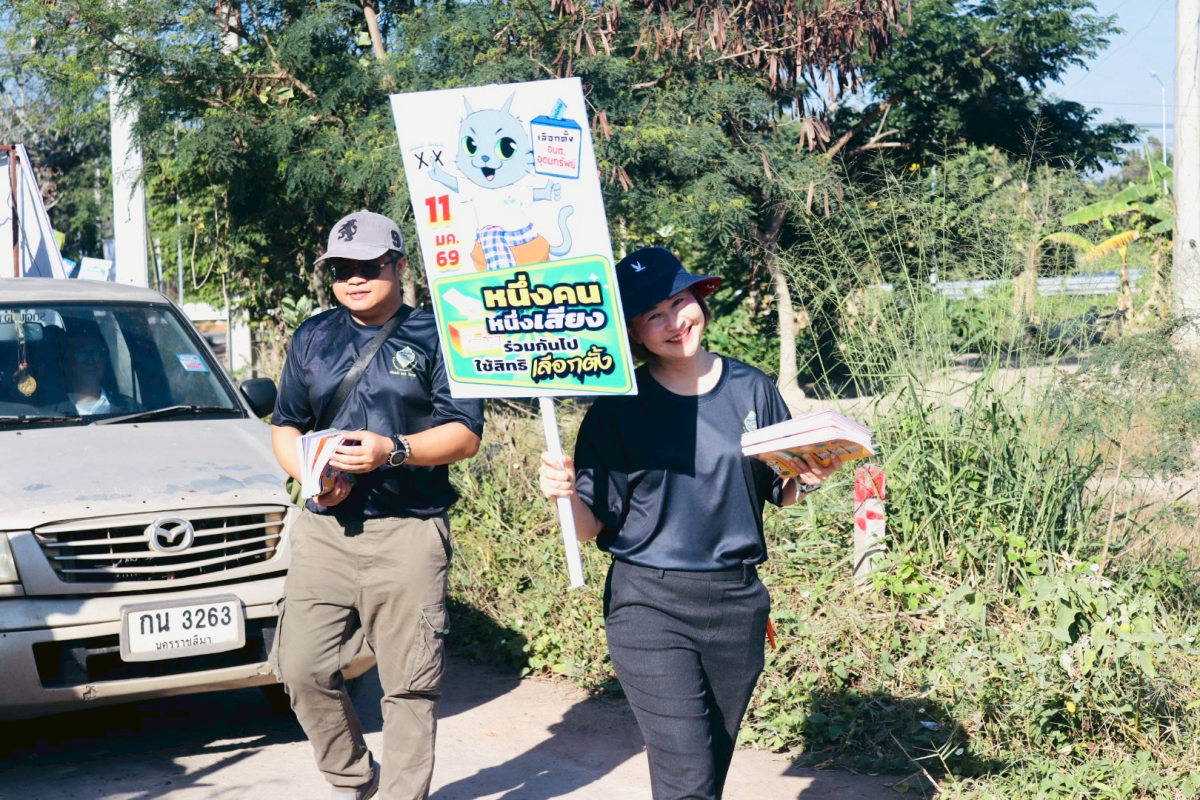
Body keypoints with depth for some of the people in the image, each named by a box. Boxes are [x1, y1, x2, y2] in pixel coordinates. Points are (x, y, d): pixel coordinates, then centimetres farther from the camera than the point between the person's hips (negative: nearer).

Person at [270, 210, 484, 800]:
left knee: (408, 683, -3)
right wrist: (309, 472, -3)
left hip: (407, 533, -4)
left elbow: (465, 435, -3)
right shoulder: (312, 337, 16)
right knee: (303, 669, 0)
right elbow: (285, 426, 18)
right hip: (323, 528, 4)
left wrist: (392, 450, -19)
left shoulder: (433, 336, 3)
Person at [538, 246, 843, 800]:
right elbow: (592, 526, -3)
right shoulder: (619, 410, -4)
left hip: (737, 605, 3)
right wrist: (566, 494, -23)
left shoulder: (751, 389, 3)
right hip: (651, 607, -3)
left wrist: (809, 478, -9)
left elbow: (781, 495, 12)